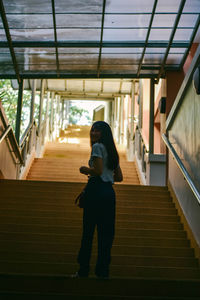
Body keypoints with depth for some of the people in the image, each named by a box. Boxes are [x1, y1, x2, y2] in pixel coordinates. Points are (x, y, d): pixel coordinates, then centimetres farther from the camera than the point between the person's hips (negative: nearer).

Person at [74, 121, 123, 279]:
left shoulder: (97, 146, -5)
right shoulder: (112, 151, 19)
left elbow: (98, 170, -16)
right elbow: (119, 177, 19)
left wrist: (86, 170, 1)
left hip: (96, 191, -8)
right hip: (110, 193, 8)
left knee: (88, 231, -1)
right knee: (106, 233, 7)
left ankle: (84, 271, 5)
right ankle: (103, 271, 10)